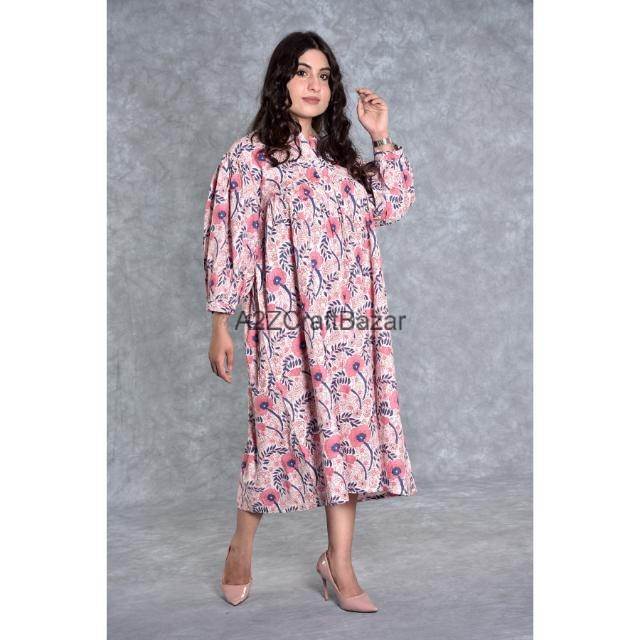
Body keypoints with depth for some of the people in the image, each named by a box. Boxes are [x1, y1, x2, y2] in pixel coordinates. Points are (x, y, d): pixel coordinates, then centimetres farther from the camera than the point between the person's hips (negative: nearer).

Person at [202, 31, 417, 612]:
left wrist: (382, 138, 9)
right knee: (278, 434, 2)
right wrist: (220, 325, -7)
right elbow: (228, 242, -4)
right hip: (286, 326, -5)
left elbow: (393, 206, 14)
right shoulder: (249, 156, -1)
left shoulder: (342, 156, 16)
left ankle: (340, 565, 18)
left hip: (351, 326, 5)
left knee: (348, 433, 5)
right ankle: (242, 549, 27)